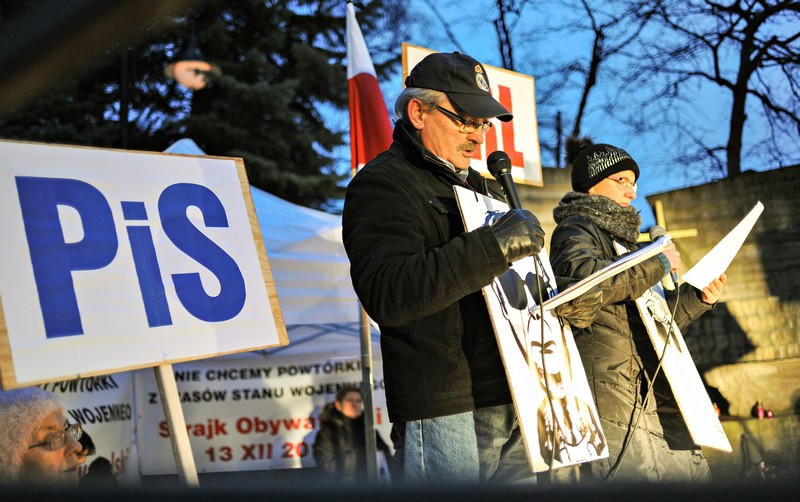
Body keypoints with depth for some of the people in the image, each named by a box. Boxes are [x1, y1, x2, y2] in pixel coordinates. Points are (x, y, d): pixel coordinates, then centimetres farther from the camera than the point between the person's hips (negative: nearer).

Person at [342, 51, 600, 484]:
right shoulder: (381, 185, -6)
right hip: (444, 416, -8)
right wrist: (493, 246, -25)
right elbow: (385, 294, -23)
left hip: (514, 406, 8)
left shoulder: (482, 189, 24)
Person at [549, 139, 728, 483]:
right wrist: (657, 264, -16)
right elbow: (582, 278, -26)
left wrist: (698, 298, 14)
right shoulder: (575, 229, -1)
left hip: (657, 399, 10)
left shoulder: (622, 238, 28)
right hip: (612, 393, -10)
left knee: (694, 476, 9)